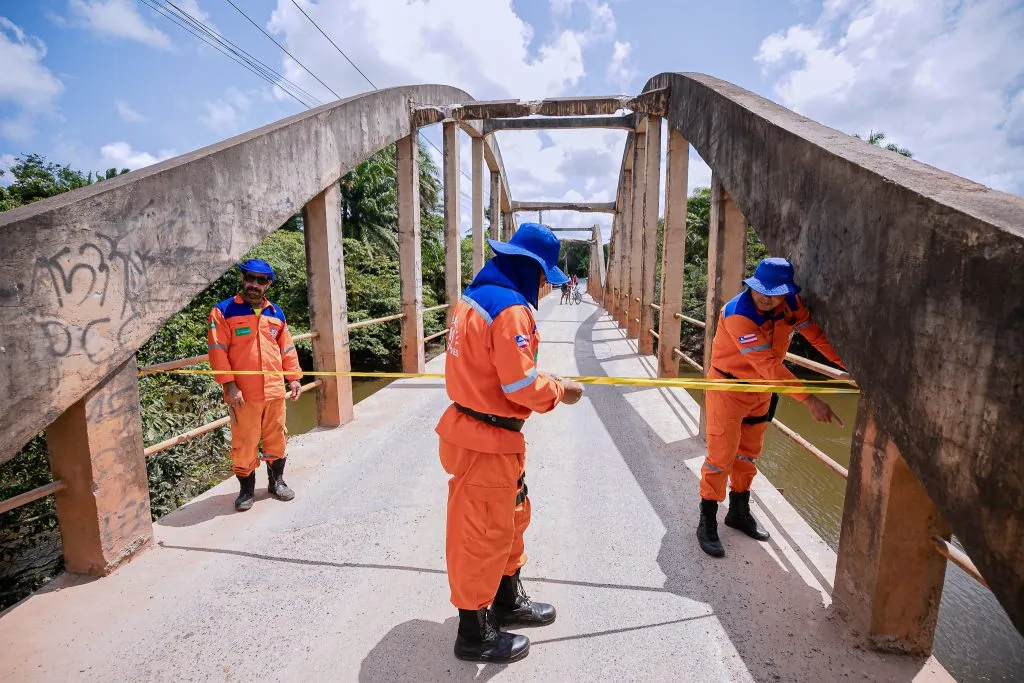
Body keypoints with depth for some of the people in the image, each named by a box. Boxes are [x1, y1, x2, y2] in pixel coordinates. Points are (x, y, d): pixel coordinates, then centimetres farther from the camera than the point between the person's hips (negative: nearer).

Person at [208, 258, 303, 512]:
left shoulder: (276, 313, 11)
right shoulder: (224, 311, -3)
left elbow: (287, 348, 16)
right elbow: (217, 350, -9)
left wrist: (294, 377, 8)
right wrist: (229, 385, -15)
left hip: (275, 391, 4)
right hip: (243, 394, -4)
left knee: (276, 439, 14)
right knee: (244, 443, 6)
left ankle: (277, 482, 31)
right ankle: (246, 490, 24)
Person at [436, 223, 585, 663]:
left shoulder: (478, 295, 8)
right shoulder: (509, 308, -23)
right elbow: (521, 387, -24)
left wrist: (540, 379, 7)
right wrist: (560, 391, -5)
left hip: (477, 427, 10)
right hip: (488, 440, -10)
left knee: (511, 518, 24)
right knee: (483, 531, 8)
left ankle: (507, 601, 45)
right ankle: (474, 634, 30)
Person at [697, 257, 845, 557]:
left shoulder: (791, 305, -9)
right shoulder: (738, 314, -30)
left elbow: (817, 334, 1)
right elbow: (768, 364, -34)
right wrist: (809, 399, -36)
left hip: (761, 390, 7)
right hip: (728, 388, -6)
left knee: (748, 454, 18)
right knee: (721, 456, -3)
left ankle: (739, 512, 35)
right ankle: (707, 522, 11)